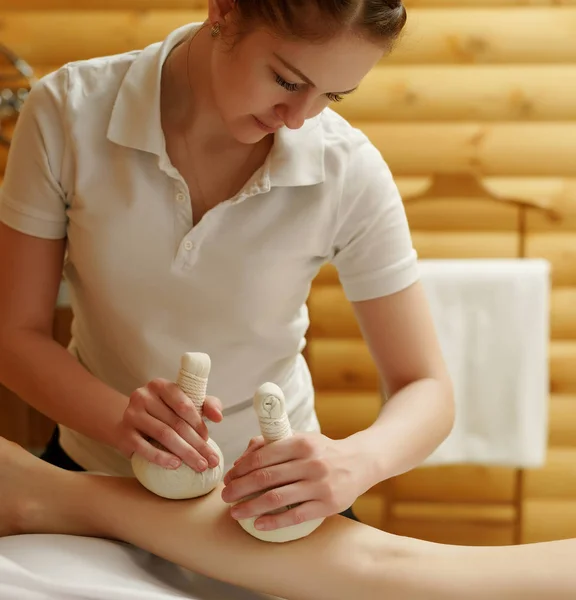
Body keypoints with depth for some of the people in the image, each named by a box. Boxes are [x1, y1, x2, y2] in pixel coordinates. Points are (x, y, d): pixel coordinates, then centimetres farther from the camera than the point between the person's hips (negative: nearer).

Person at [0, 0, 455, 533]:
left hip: (272, 483, 1)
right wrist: (120, 417, -31)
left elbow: (427, 390, -13)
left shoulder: (350, 173, -19)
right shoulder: (67, 113, -18)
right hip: (95, 470, 0)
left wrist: (358, 461, -36)